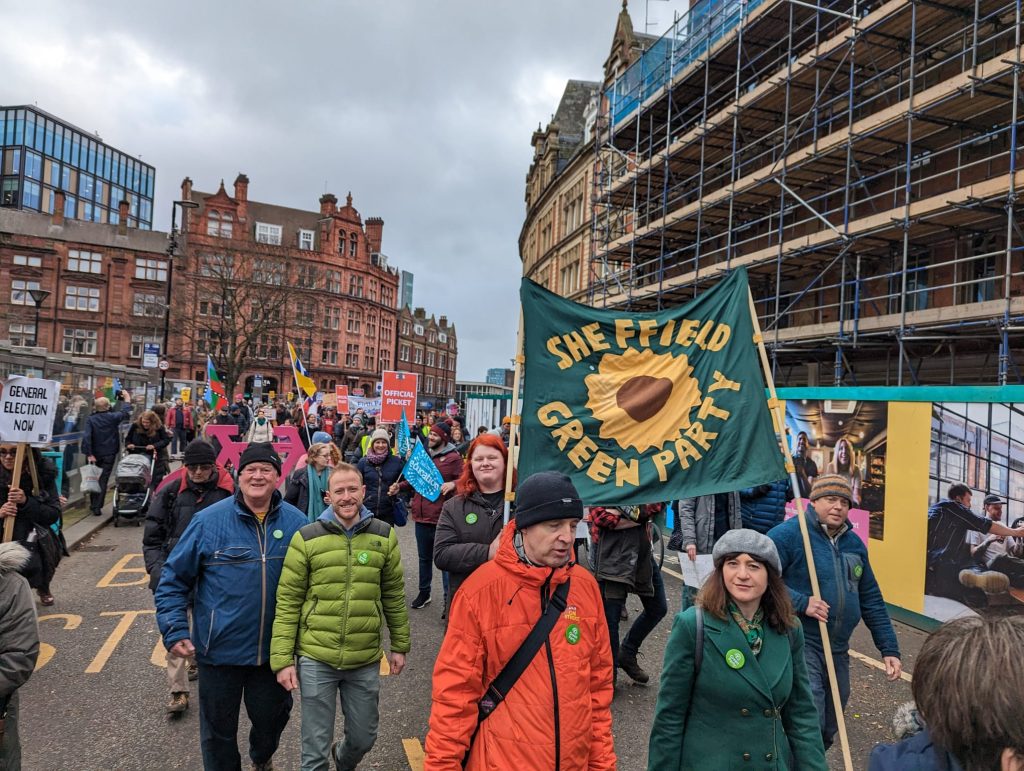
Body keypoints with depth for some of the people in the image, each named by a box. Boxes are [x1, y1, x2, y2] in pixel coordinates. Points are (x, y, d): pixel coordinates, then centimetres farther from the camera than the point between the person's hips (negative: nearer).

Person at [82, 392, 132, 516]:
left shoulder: (90, 419, -9)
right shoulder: (112, 417, -9)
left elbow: (86, 437, -17)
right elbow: (125, 412, 8)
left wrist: (89, 454, -15)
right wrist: (126, 398, 20)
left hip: (95, 455, 1)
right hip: (109, 455, -1)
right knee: (103, 480, 1)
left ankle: (93, 505, 27)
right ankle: (97, 507, -4)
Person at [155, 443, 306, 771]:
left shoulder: (296, 523, -6)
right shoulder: (209, 520, -11)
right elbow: (174, 579, -4)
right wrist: (174, 631, -11)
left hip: (275, 650, 2)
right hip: (220, 649, -2)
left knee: (272, 717, 22)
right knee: (219, 730, 16)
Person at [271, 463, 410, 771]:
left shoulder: (384, 535, -1)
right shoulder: (306, 538, -6)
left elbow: (394, 595, 7)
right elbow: (287, 602, -3)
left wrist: (400, 645, 11)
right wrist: (282, 659, -5)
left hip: (366, 660, 2)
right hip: (315, 659, -2)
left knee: (363, 738, 18)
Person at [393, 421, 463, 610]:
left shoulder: (453, 457, -6)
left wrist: (452, 484, -28)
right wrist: (400, 486, 7)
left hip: (442, 517, -6)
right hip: (422, 515, 6)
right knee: (424, 557, 20)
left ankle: (449, 597, 12)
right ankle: (424, 592, 35)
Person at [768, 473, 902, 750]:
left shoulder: (854, 543, 11)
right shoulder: (788, 533, -13)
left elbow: (871, 600, 17)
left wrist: (889, 649, 14)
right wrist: (801, 602, -24)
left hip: (838, 651, 8)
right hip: (799, 644, -7)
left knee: (827, 732, 19)